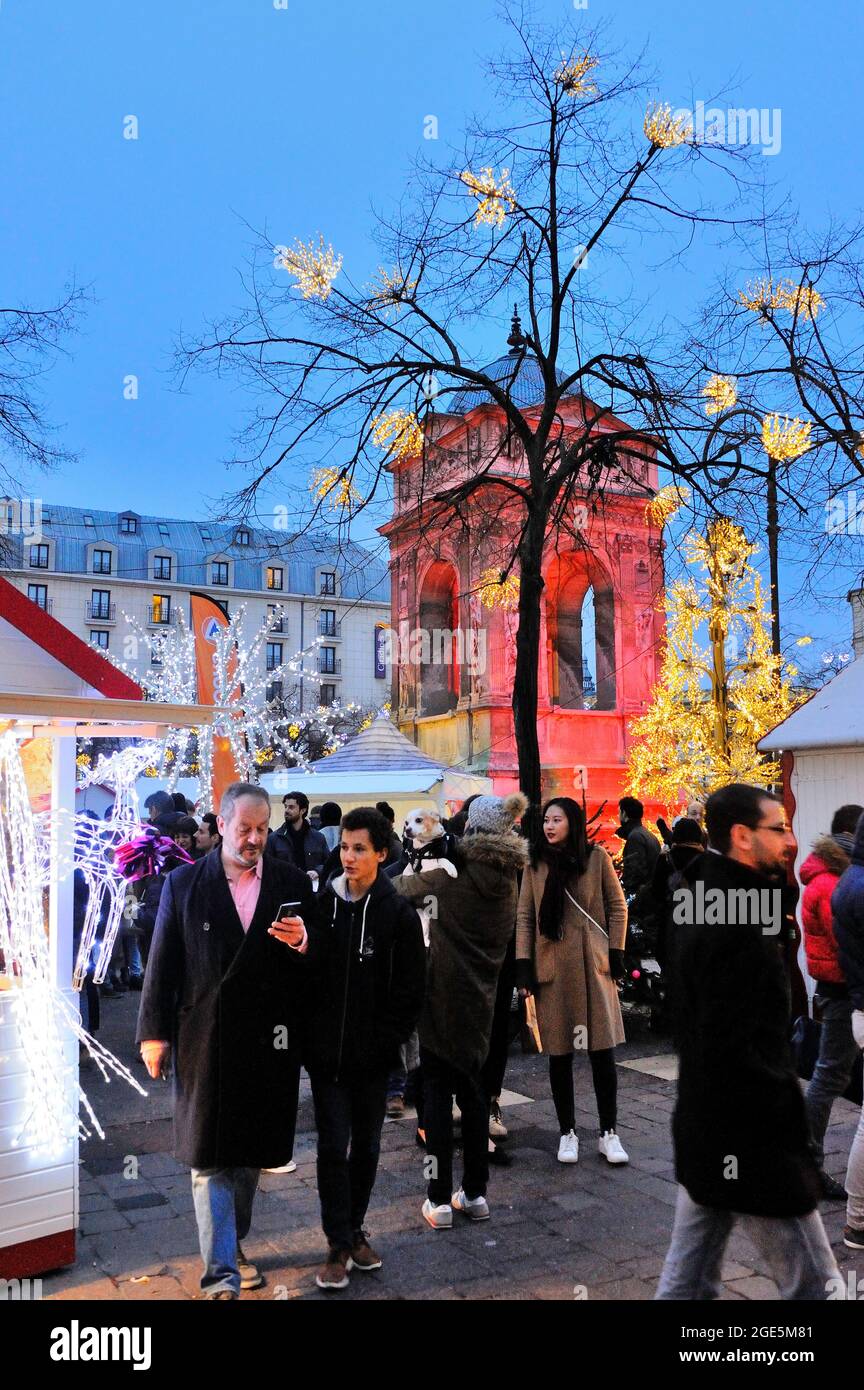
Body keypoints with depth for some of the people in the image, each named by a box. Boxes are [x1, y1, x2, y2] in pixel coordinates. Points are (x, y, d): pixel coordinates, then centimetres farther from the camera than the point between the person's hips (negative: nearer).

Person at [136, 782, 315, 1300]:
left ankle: (232, 1245, 37)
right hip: (206, 1041, -2)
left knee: (251, 1153, 16)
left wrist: (303, 942, -15)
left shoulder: (293, 883, 2)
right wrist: (155, 1033, -1)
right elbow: (164, 963, 1)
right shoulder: (184, 883, -1)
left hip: (270, 1041, 2)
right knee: (211, 1158, 1)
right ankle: (222, 1273, 9)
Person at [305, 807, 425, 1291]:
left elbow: (411, 988, -6)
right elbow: (310, 968, 5)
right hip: (326, 1051, 1)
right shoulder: (323, 902, -1)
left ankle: (355, 1228, 32)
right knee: (333, 1147, 4)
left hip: (372, 1054, -1)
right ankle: (340, 1245, 16)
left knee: (366, 1145, 14)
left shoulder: (399, 913, -8)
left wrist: (388, 1039, -10)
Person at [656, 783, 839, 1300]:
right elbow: (736, 1053, -26)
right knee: (815, 1288, 6)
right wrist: (794, 1131, -16)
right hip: (753, 1148, -9)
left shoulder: (705, 905, 9)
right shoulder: (737, 927, -23)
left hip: (703, 1141, 9)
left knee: (687, 1281, 16)